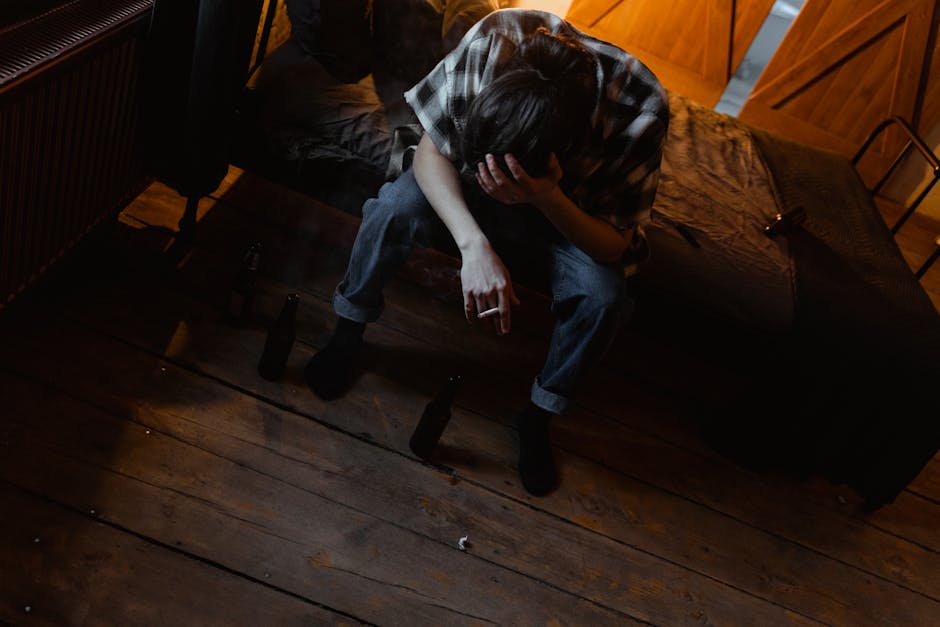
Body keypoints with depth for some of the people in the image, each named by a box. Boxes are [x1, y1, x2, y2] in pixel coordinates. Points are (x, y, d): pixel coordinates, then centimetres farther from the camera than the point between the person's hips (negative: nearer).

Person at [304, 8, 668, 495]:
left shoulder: (640, 109, -34)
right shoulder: (495, 40, -34)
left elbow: (617, 247, -24)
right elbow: (430, 150, -24)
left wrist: (548, 198, -45)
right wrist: (474, 243, -41)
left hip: (573, 208, 0)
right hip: (466, 176, 1)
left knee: (602, 294, -28)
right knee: (396, 206, -29)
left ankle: (539, 414, 0)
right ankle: (347, 335, -1)